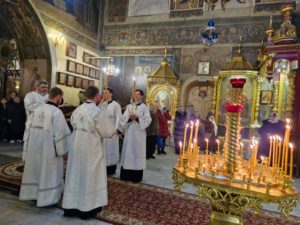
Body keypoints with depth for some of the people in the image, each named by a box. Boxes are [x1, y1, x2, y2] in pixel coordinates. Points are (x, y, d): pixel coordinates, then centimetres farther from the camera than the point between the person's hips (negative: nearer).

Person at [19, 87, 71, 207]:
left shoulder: (38, 109, 0)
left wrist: (28, 146, 16)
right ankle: (47, 198, 18)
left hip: (34, 146, 7)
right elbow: (61, 132, -19)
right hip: (48, 148, -6)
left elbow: (28, 127, 7)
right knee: (48, 172, 8)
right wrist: (62, 149, -7)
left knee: (35, 170, 21)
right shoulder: (56, 112, -19)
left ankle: (32, 193, 35)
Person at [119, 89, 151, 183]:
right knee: (128, 152, 7)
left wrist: (137, 118, -20)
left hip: (139, 134, -3)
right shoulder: (129, 106, 11)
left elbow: (147, 120, -8)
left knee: (137, 152, 0)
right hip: (129, 133, 4)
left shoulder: (144, 107, 2)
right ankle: (126, 174, 17)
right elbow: (123, 118, 4)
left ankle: (137, 176, 9)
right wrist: (129, 118, -15)